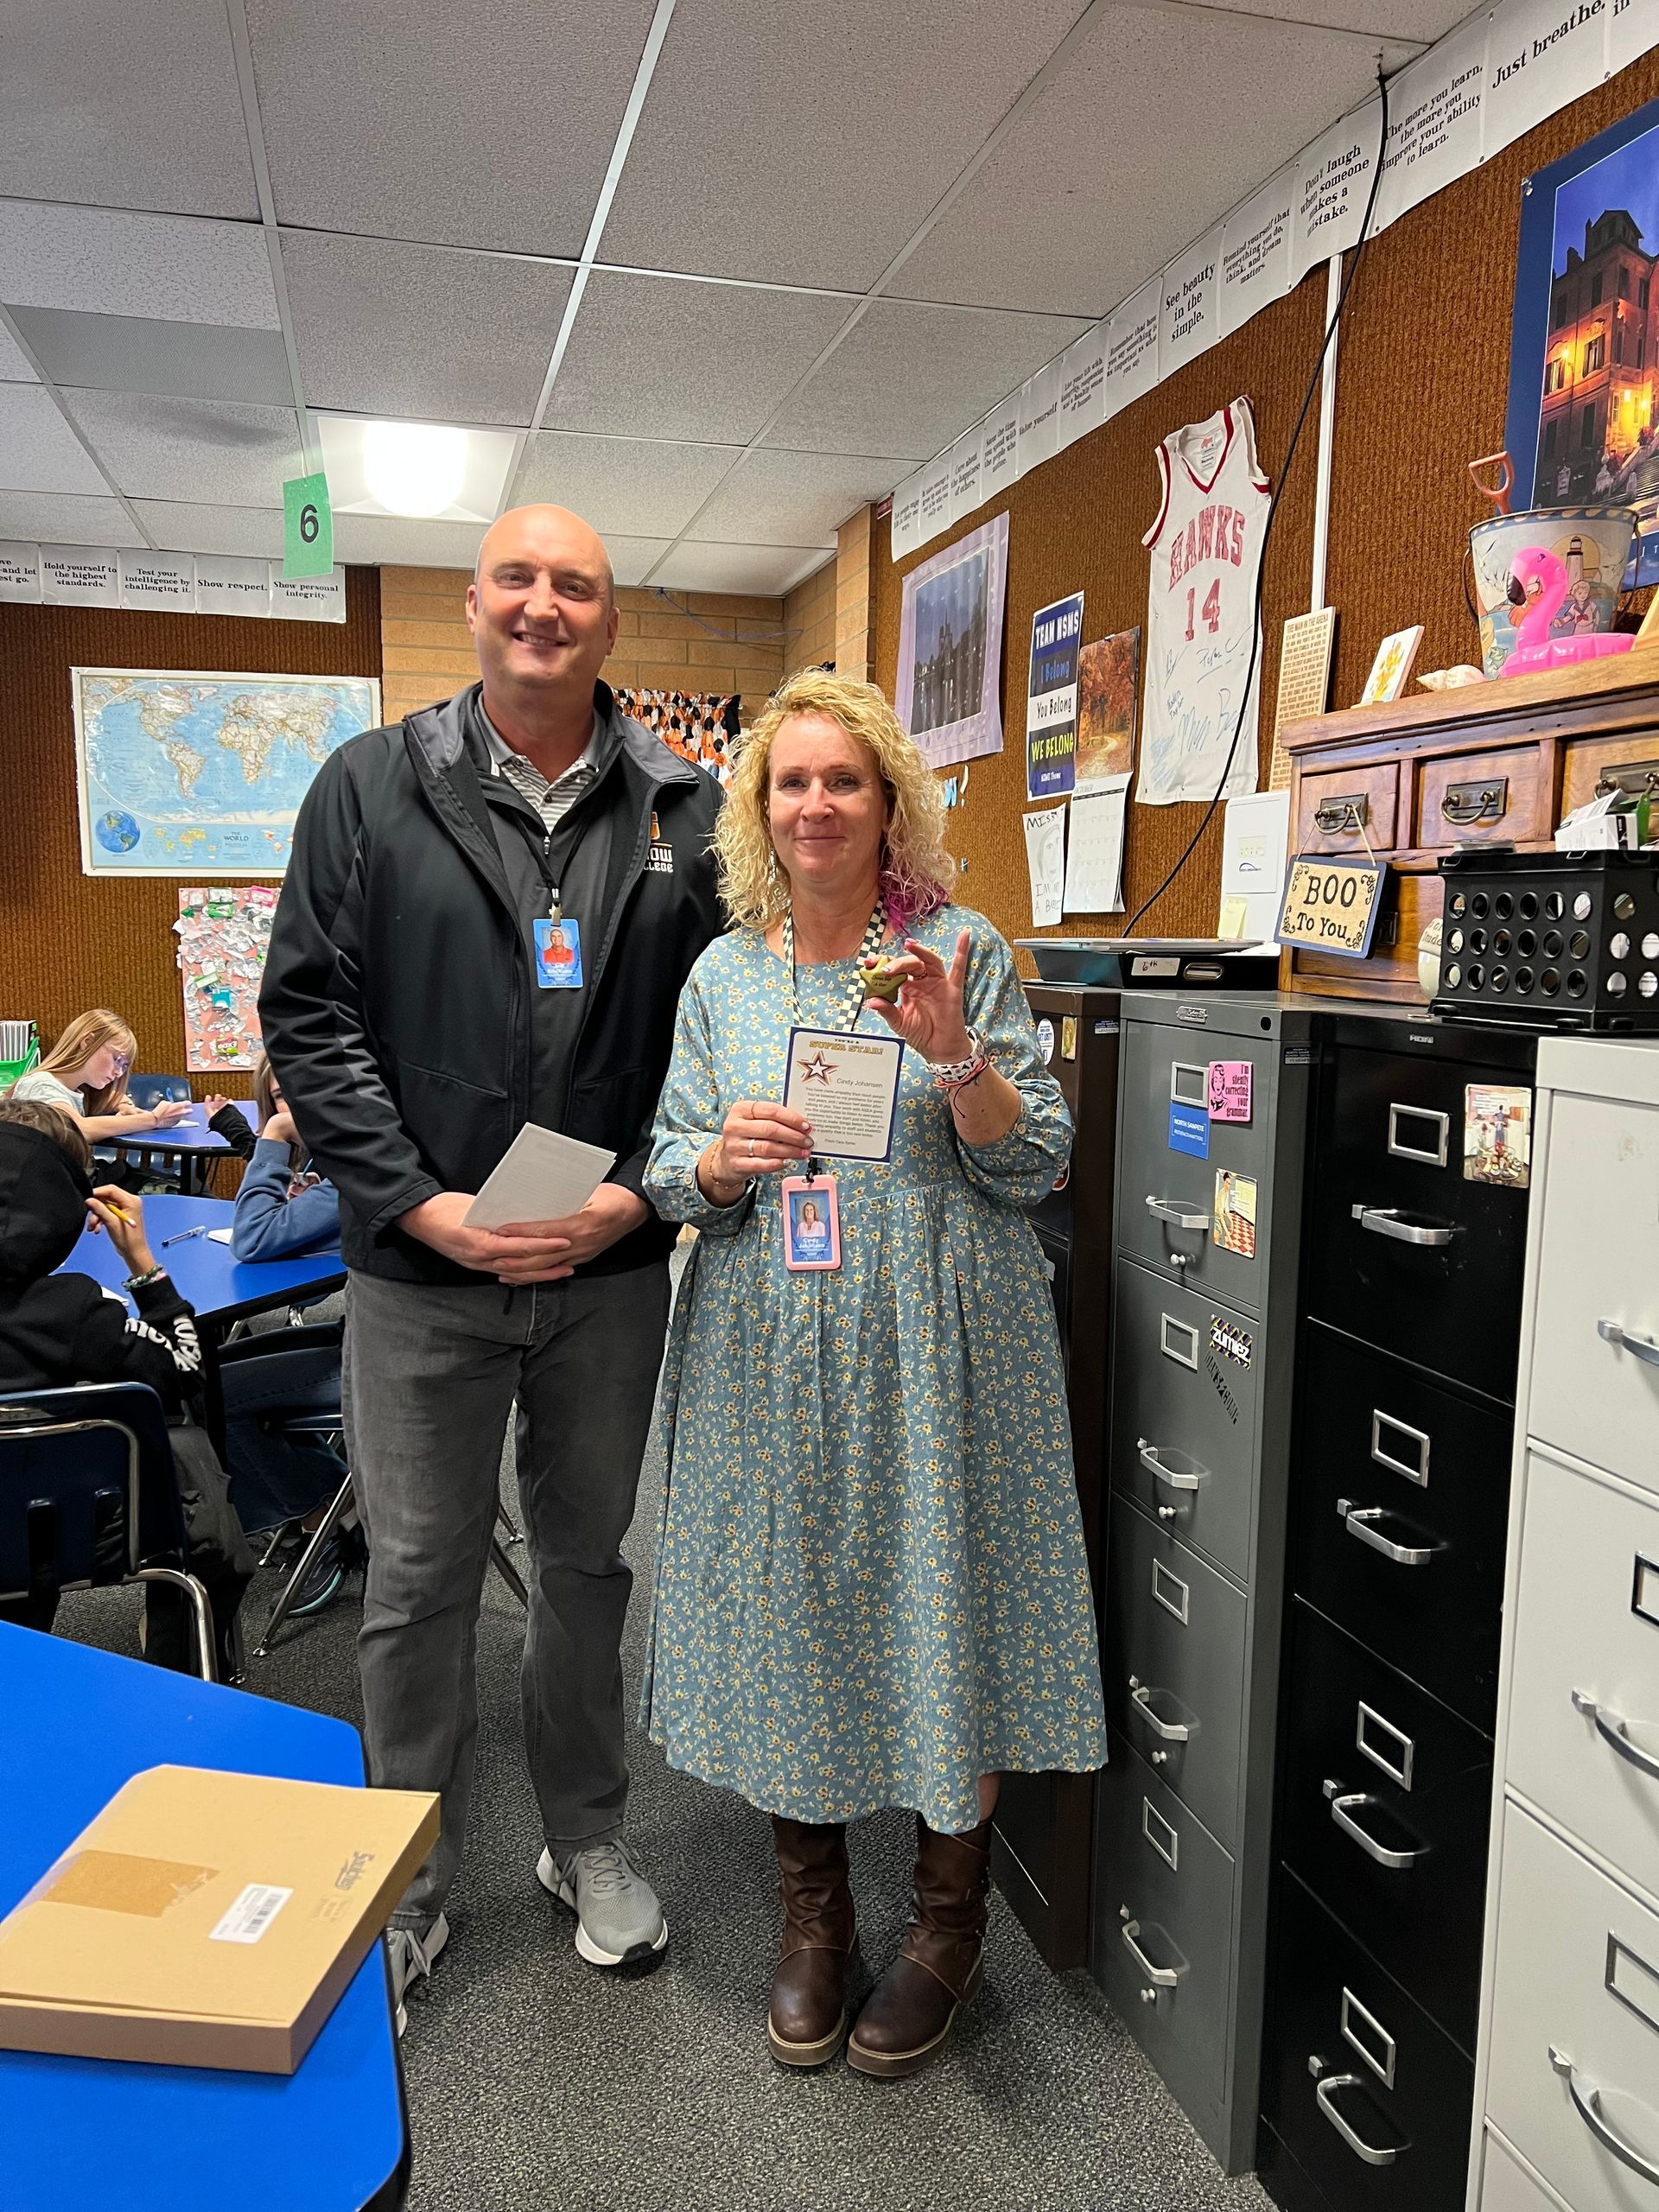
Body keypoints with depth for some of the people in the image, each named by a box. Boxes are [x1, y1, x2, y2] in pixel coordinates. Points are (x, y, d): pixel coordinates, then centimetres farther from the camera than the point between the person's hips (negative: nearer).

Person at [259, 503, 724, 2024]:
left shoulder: (686, 811, 2)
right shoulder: (370, 789, 0)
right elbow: (310, 1016, -3)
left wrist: (635, 1194, -11)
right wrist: (424, 1204, -13)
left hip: (612, 1269, 1)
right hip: (422, 1269, -1)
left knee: (592, 1563, 17)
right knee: (419, 1581, 11)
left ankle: (588, 1841, 39)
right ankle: (411, 1881, 33)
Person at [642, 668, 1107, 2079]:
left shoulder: (966, 952, -1)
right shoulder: (724, 973, 8)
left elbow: (1038, 1166, -4)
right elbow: (669, 1171, 9)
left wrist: (957, 1058, -21)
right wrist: (722, 1161, -13)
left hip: (933, 1345, -2)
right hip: (772, 1349, 3)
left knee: (940, 1609, 5)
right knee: (787, 1609, 10)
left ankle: (949, 1924, 30)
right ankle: (813, 1910, 34)